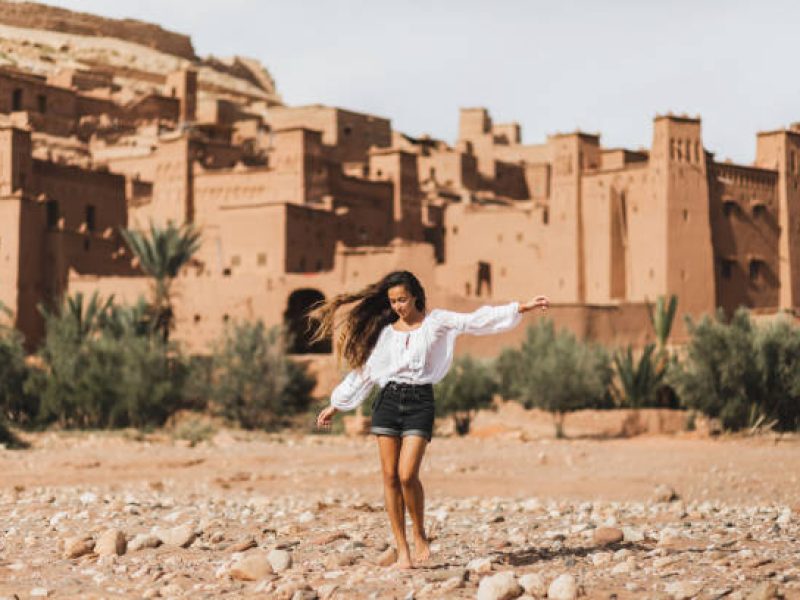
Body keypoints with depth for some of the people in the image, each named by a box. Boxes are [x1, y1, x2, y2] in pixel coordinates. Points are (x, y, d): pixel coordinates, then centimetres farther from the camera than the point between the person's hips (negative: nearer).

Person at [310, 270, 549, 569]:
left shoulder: (437, 322, 4)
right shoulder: (385, 331, 11)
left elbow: (477, 320, -4)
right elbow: (362, 371, 18)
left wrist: (523, 307, -13)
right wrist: (335, 405, 20)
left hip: (420, 402, -3)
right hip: (388, 401, 3)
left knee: (407, 474, -16)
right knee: (390, 476, -1)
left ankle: (420, 536, 7)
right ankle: (402, 549, 5)